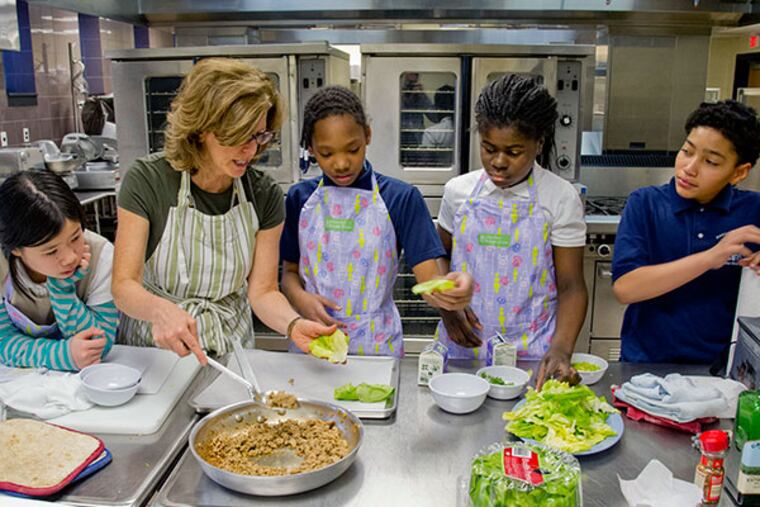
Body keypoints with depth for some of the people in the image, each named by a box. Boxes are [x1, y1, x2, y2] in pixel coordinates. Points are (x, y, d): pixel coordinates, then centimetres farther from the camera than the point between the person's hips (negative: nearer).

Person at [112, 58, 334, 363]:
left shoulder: (264, 195, -7)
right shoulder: (146, 182, -13)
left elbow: (262, 291, -6)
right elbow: (124, 286, -15)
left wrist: (293, 325, -28)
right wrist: (160, 310, -37)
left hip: (230, 348, 1)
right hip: (153, 345, -1)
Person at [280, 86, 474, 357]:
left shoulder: (401, 198, -8)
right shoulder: (300, 198, 1)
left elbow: (430, 283, -13)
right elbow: (290, 272, 9)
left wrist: (452, 292, -36)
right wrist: (300, 297, -13)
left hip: (376, 343, -2)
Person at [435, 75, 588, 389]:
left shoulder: (560, 198, -4)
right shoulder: (459, 191, 2)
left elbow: (571, 286, -3)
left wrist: (561, 349, -18)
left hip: (530, 352, -2)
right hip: (462, 349, 2)